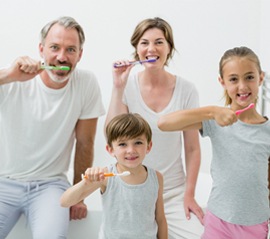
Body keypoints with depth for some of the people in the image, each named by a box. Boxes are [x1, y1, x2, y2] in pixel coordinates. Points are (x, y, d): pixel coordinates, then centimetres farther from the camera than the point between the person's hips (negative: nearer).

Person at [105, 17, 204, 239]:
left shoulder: (186, 90, -4)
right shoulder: (127, 86, -5)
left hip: (174, 192, 1)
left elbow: (192, 148, 1)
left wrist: (189, 194, -3)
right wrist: (118, 88, -19)